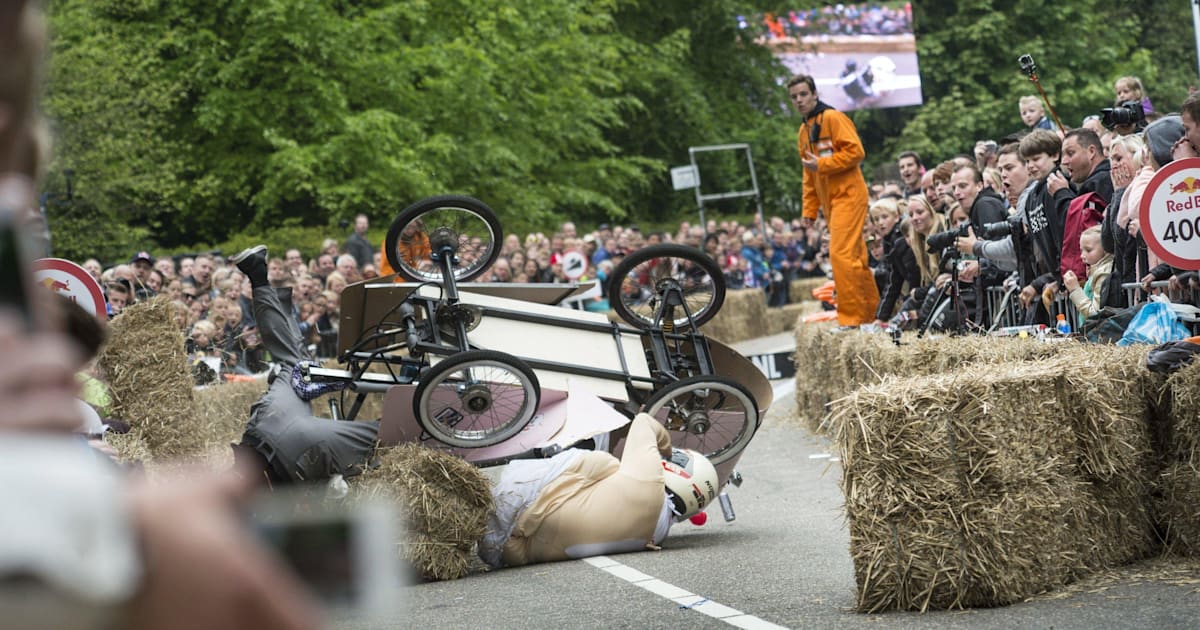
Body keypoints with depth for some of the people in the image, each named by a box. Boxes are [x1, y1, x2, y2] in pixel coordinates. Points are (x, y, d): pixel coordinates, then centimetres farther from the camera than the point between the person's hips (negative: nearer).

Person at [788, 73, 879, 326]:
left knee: (841, 254, -15)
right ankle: (872, 313, 15)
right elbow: (809, 177, 23)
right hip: (830, 200, 9)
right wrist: (810, 209, 17)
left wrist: (822, 164, -18)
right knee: (855, 258, 10)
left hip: (848, 194, -9)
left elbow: (855, 151, -17)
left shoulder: (832, 118, -7)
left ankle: (851, 317, -14)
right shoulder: (804, 131, 18)